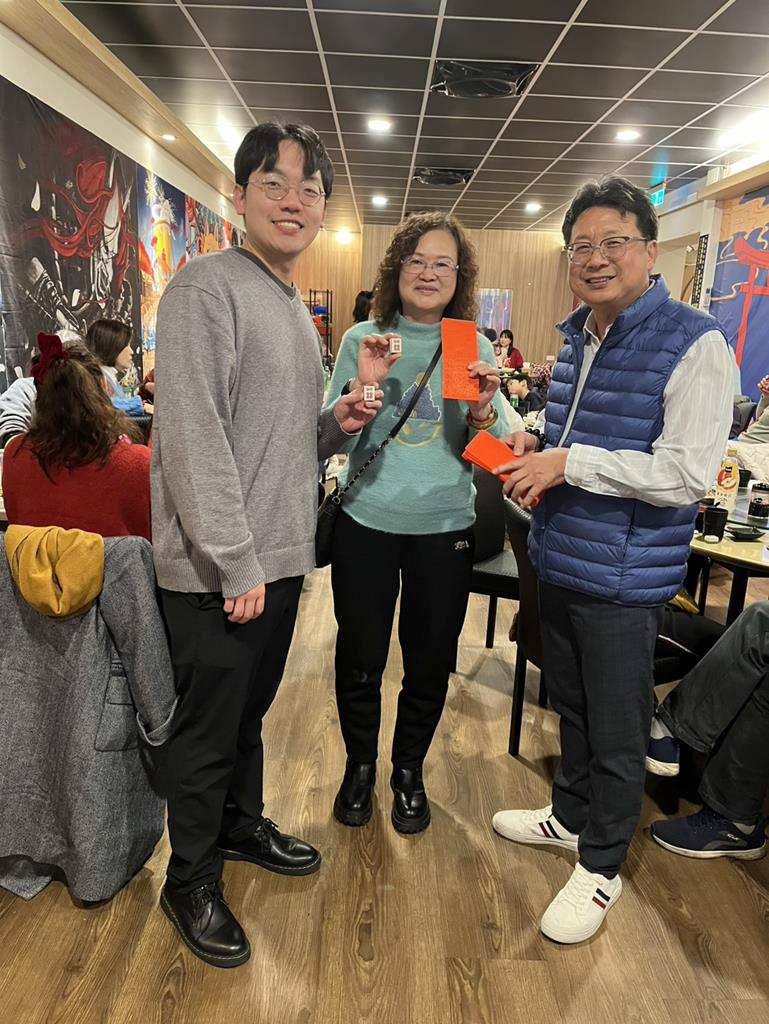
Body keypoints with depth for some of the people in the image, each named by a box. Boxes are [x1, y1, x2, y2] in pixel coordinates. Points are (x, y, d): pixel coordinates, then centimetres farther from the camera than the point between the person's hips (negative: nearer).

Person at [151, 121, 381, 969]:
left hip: (279, 557, 8)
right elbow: (194, 439, -21)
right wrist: (237, 565, -21)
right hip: (217, 571, -8)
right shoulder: (207, 288, -12)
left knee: (250, 709, 23)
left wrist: (334, 426, 1)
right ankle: (190, 883, 30)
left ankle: (242, 825, 46)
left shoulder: (296, 308, 15)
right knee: (210, 726, 8)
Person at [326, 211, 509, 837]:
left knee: (430, 663, 12)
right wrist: (361, 387, -20)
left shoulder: (476, 349, 2)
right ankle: (360, 764, 38)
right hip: (366, 522, 0)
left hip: (444, 529, 1)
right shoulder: (362, 340, 0)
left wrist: (482, 413, -20)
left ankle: (409, 770, 38)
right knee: (360, 657, 11)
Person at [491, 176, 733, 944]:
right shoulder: (575, 338, 10)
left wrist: (569, 463, -23)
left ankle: (601, 866, 31)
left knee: (616, 733, 9)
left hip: (623, 575, -7)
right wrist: (535, 446, 0)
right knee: (571, 707, 23)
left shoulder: (692, 343, -14)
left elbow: (686, 475, -22)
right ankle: (571, 814, 45)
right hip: (558, 562, 7)